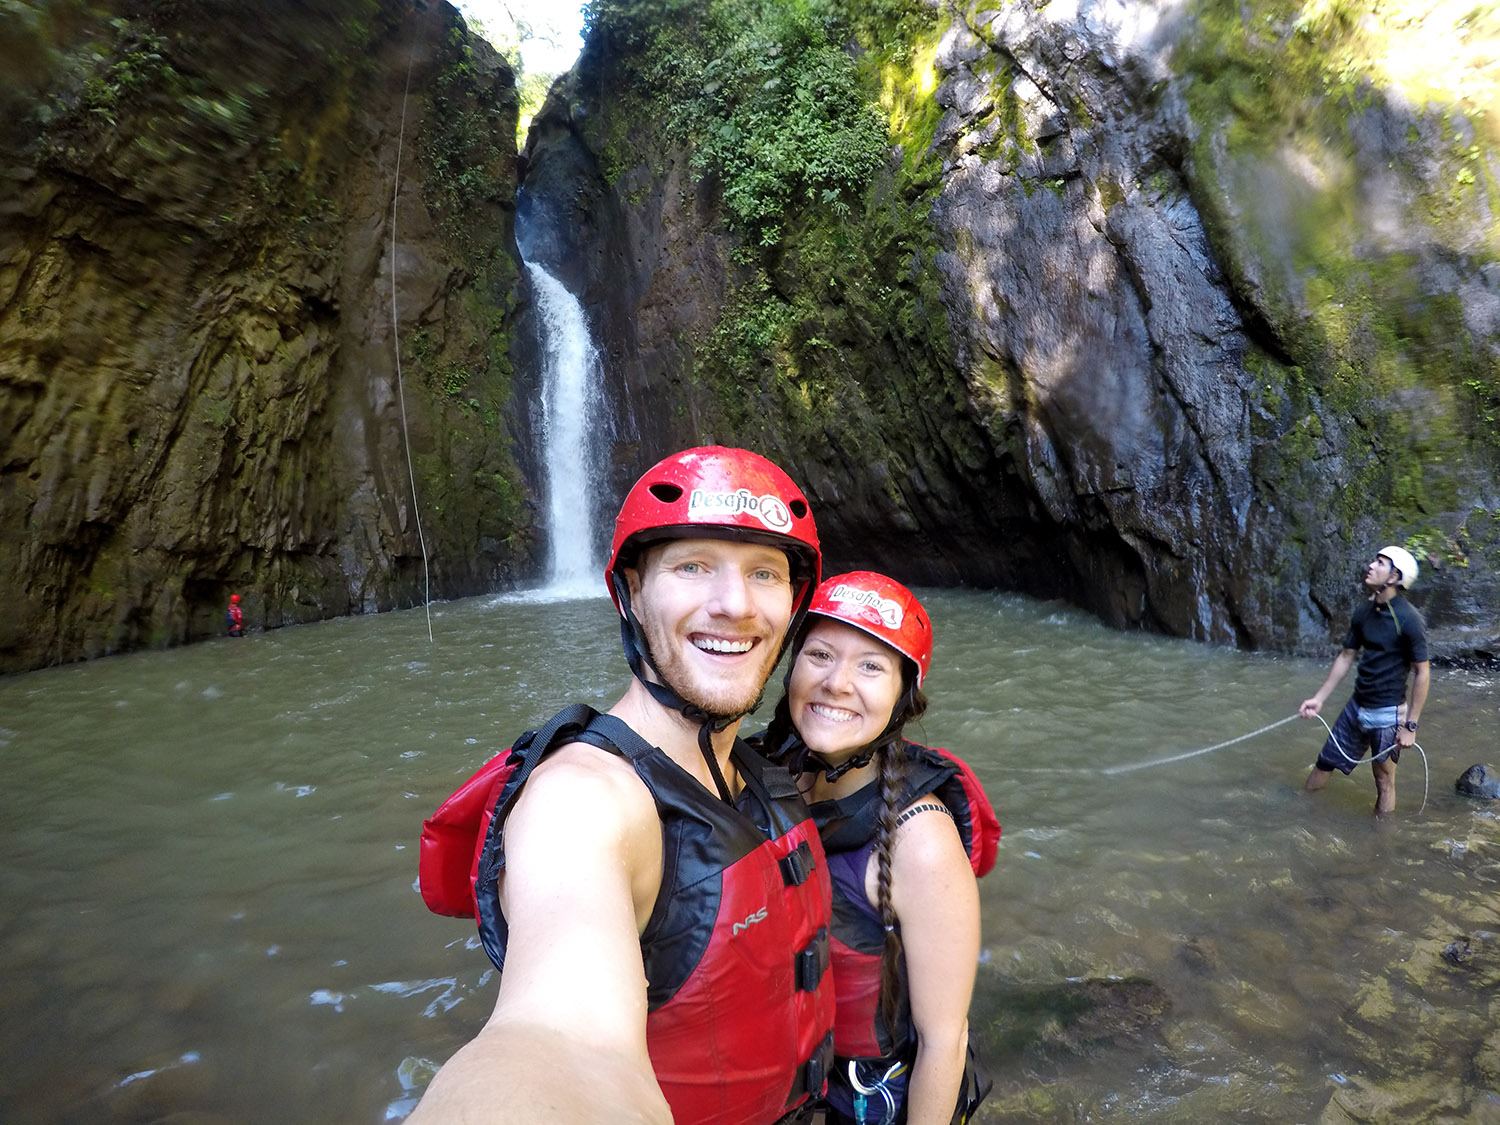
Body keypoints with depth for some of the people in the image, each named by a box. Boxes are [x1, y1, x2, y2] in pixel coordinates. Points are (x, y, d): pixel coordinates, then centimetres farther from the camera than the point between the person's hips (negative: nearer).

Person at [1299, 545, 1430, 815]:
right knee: (1323, 764, 14)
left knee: (1384, 783, 9)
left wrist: (1410, 725, -13)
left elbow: (1421, 674, -13)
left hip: (1387, 714, -6)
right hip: (1356, 706, 6)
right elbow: (1346, 657, 10)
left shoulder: (1408, 619, -18)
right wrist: (1319, 698, 9)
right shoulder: (1364, 611, 1)